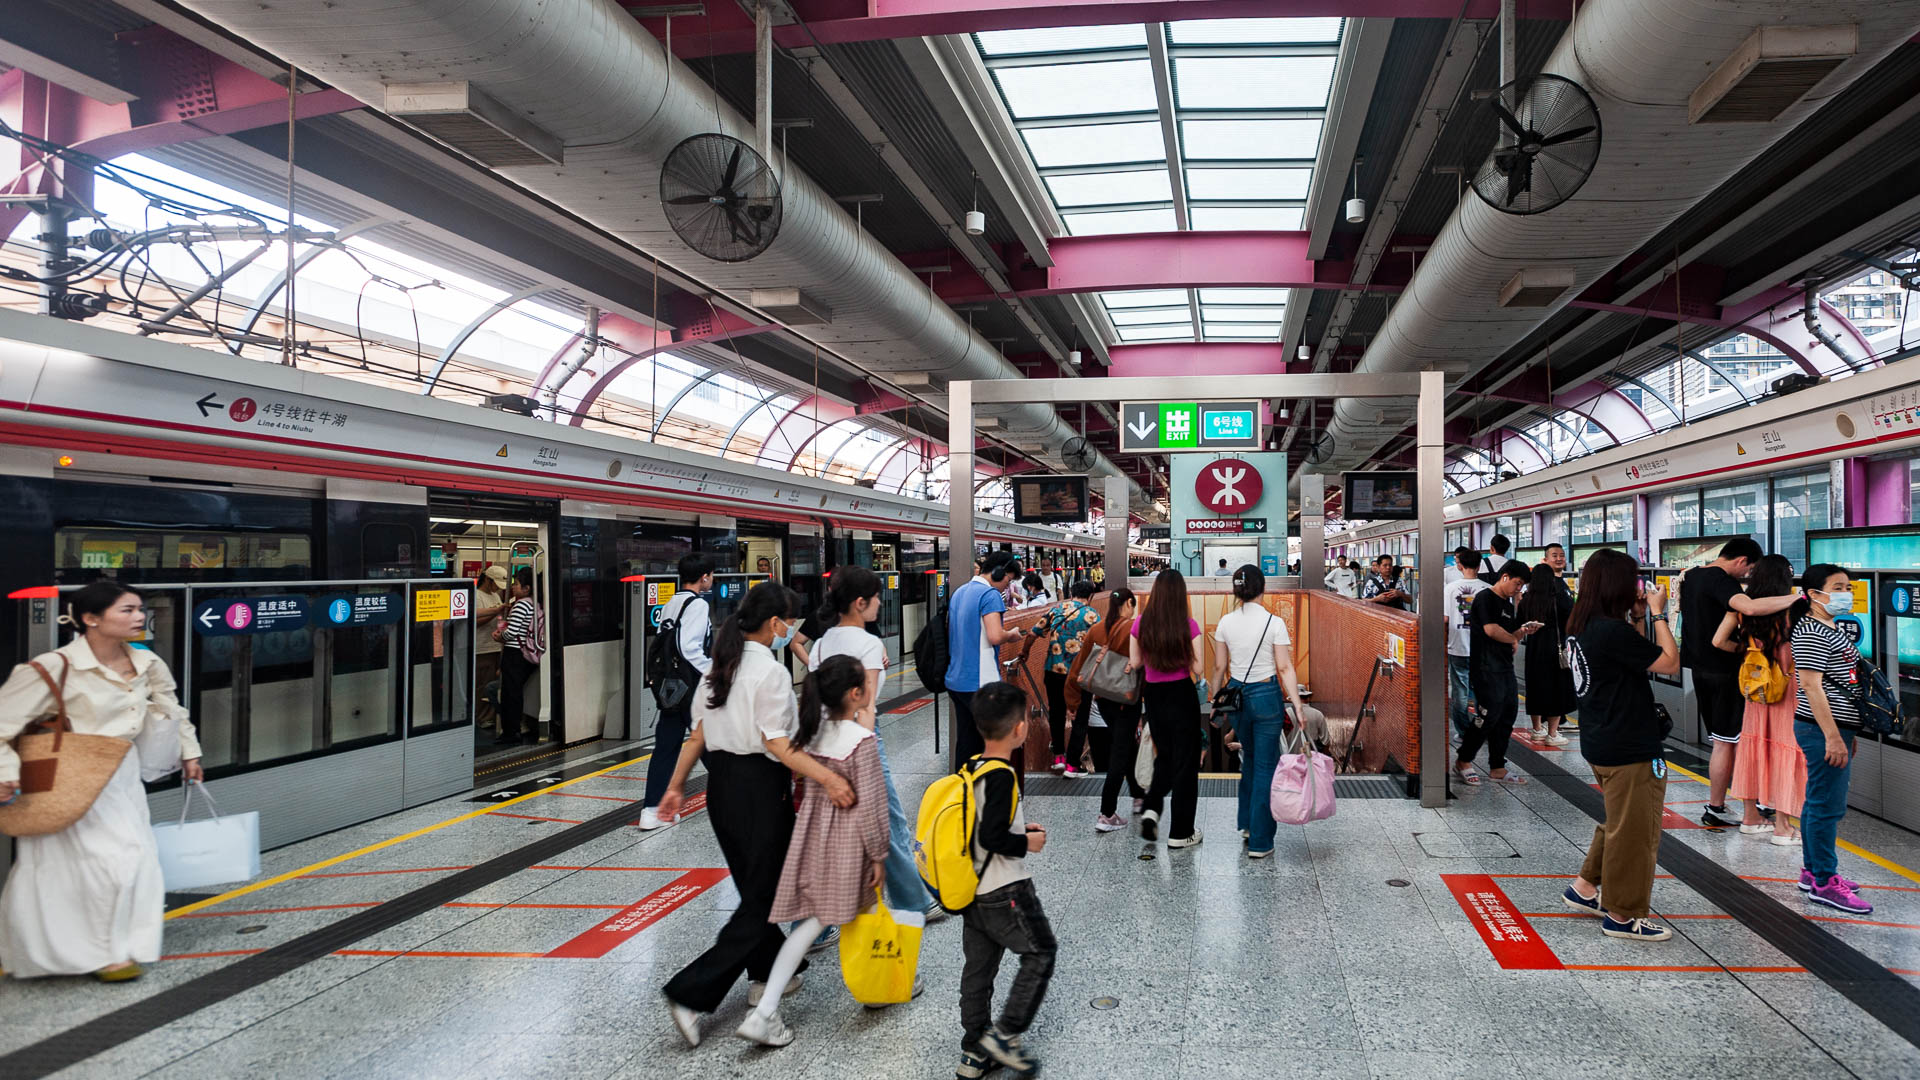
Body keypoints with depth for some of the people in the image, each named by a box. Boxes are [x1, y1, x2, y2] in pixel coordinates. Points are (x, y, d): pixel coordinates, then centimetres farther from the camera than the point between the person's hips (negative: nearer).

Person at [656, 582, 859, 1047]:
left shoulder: (719, 666, 8)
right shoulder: (771, 672, -16)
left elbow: (697, 734, 9)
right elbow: (778, 745, -21)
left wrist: (677, 785, 15)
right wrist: (828, 778, -27)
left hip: (721, 783, 9)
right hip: (759, 787, -8)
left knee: (755, 886, 22)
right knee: (762, 899, 0)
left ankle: (766, 975, 35)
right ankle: (691, 993, -6)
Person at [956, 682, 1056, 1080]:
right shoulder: (1002, 777, -21)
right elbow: (992, 837, -25)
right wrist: (1027, 842, -10)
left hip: (973, 890, 8)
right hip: (1006, 890, -8)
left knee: (978, 967, 14)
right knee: (1039, 954, 7)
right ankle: (1004, 1034, 5)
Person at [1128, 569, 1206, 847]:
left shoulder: (1141, 623, -6)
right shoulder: (1188, 625, -14)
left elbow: (1134, 663, 1)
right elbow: (1197, 668, -12)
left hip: (1153, 696, 3)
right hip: (1182, 695, -3)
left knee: (1164, 755, 23)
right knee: (1185, 761, 8)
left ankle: (1152, 808, 3)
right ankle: (1180, 833, 13)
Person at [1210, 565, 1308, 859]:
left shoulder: (1225, 622, -1)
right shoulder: (1274, 622, -11)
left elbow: (1219, 667, 5)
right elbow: (1285, 668, -15)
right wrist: (1297, 703, -13)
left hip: (1236, 694, 4)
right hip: (1266, 695, -4)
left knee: (1250, 758, 25)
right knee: (1265, 766, 3)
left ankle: (1247, 823, 32)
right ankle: (1259, 841, 4)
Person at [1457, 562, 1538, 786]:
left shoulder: (1508, 604, 19)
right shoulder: (1485, 598, -9)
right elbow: (1491, 629, -19)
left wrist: (1525, 631, 3)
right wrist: (1514, 639, -3)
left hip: (1505, 668, 10)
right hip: (1486, 668, -10)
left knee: (1507, 715, 9)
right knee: (1490, 715, -11)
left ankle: (1497, 767, 16)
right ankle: (1463, 761, 3)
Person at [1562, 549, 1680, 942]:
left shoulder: (1581, 626, 5)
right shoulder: (1613, 631, -24)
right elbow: (1669, 663, -19)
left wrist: (1639, 616, 8)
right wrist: (1657, 613, -11)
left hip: (1601, 742, 10)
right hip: (1629, 748, -10)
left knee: (1619, 821, 26)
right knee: (1635, 831, 4)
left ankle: (1585, 888, 33)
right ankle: (1623, 916, 16)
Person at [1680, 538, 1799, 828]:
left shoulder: (1690, 576, 11)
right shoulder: (1720, 581, -19)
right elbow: (1751, 607, -38)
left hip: (1700, 669, 9)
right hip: (1724, 671, -9)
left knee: (1721, 739, 15)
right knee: (1725, 743, 0)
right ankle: (1714, 810, 5)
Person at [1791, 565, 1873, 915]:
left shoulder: (1830, 630, 18)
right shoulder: (1811, 633, -15)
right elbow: (1811, 685, -21)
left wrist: (1845, 733, 23)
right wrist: (1833, 736, -24)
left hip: (1835, 728, 10)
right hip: (1823, 729, -10)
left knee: (1818, 802, 15)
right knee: (1827, 806, -7)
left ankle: (1813, 871, 23)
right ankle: (1823, 883, -3)